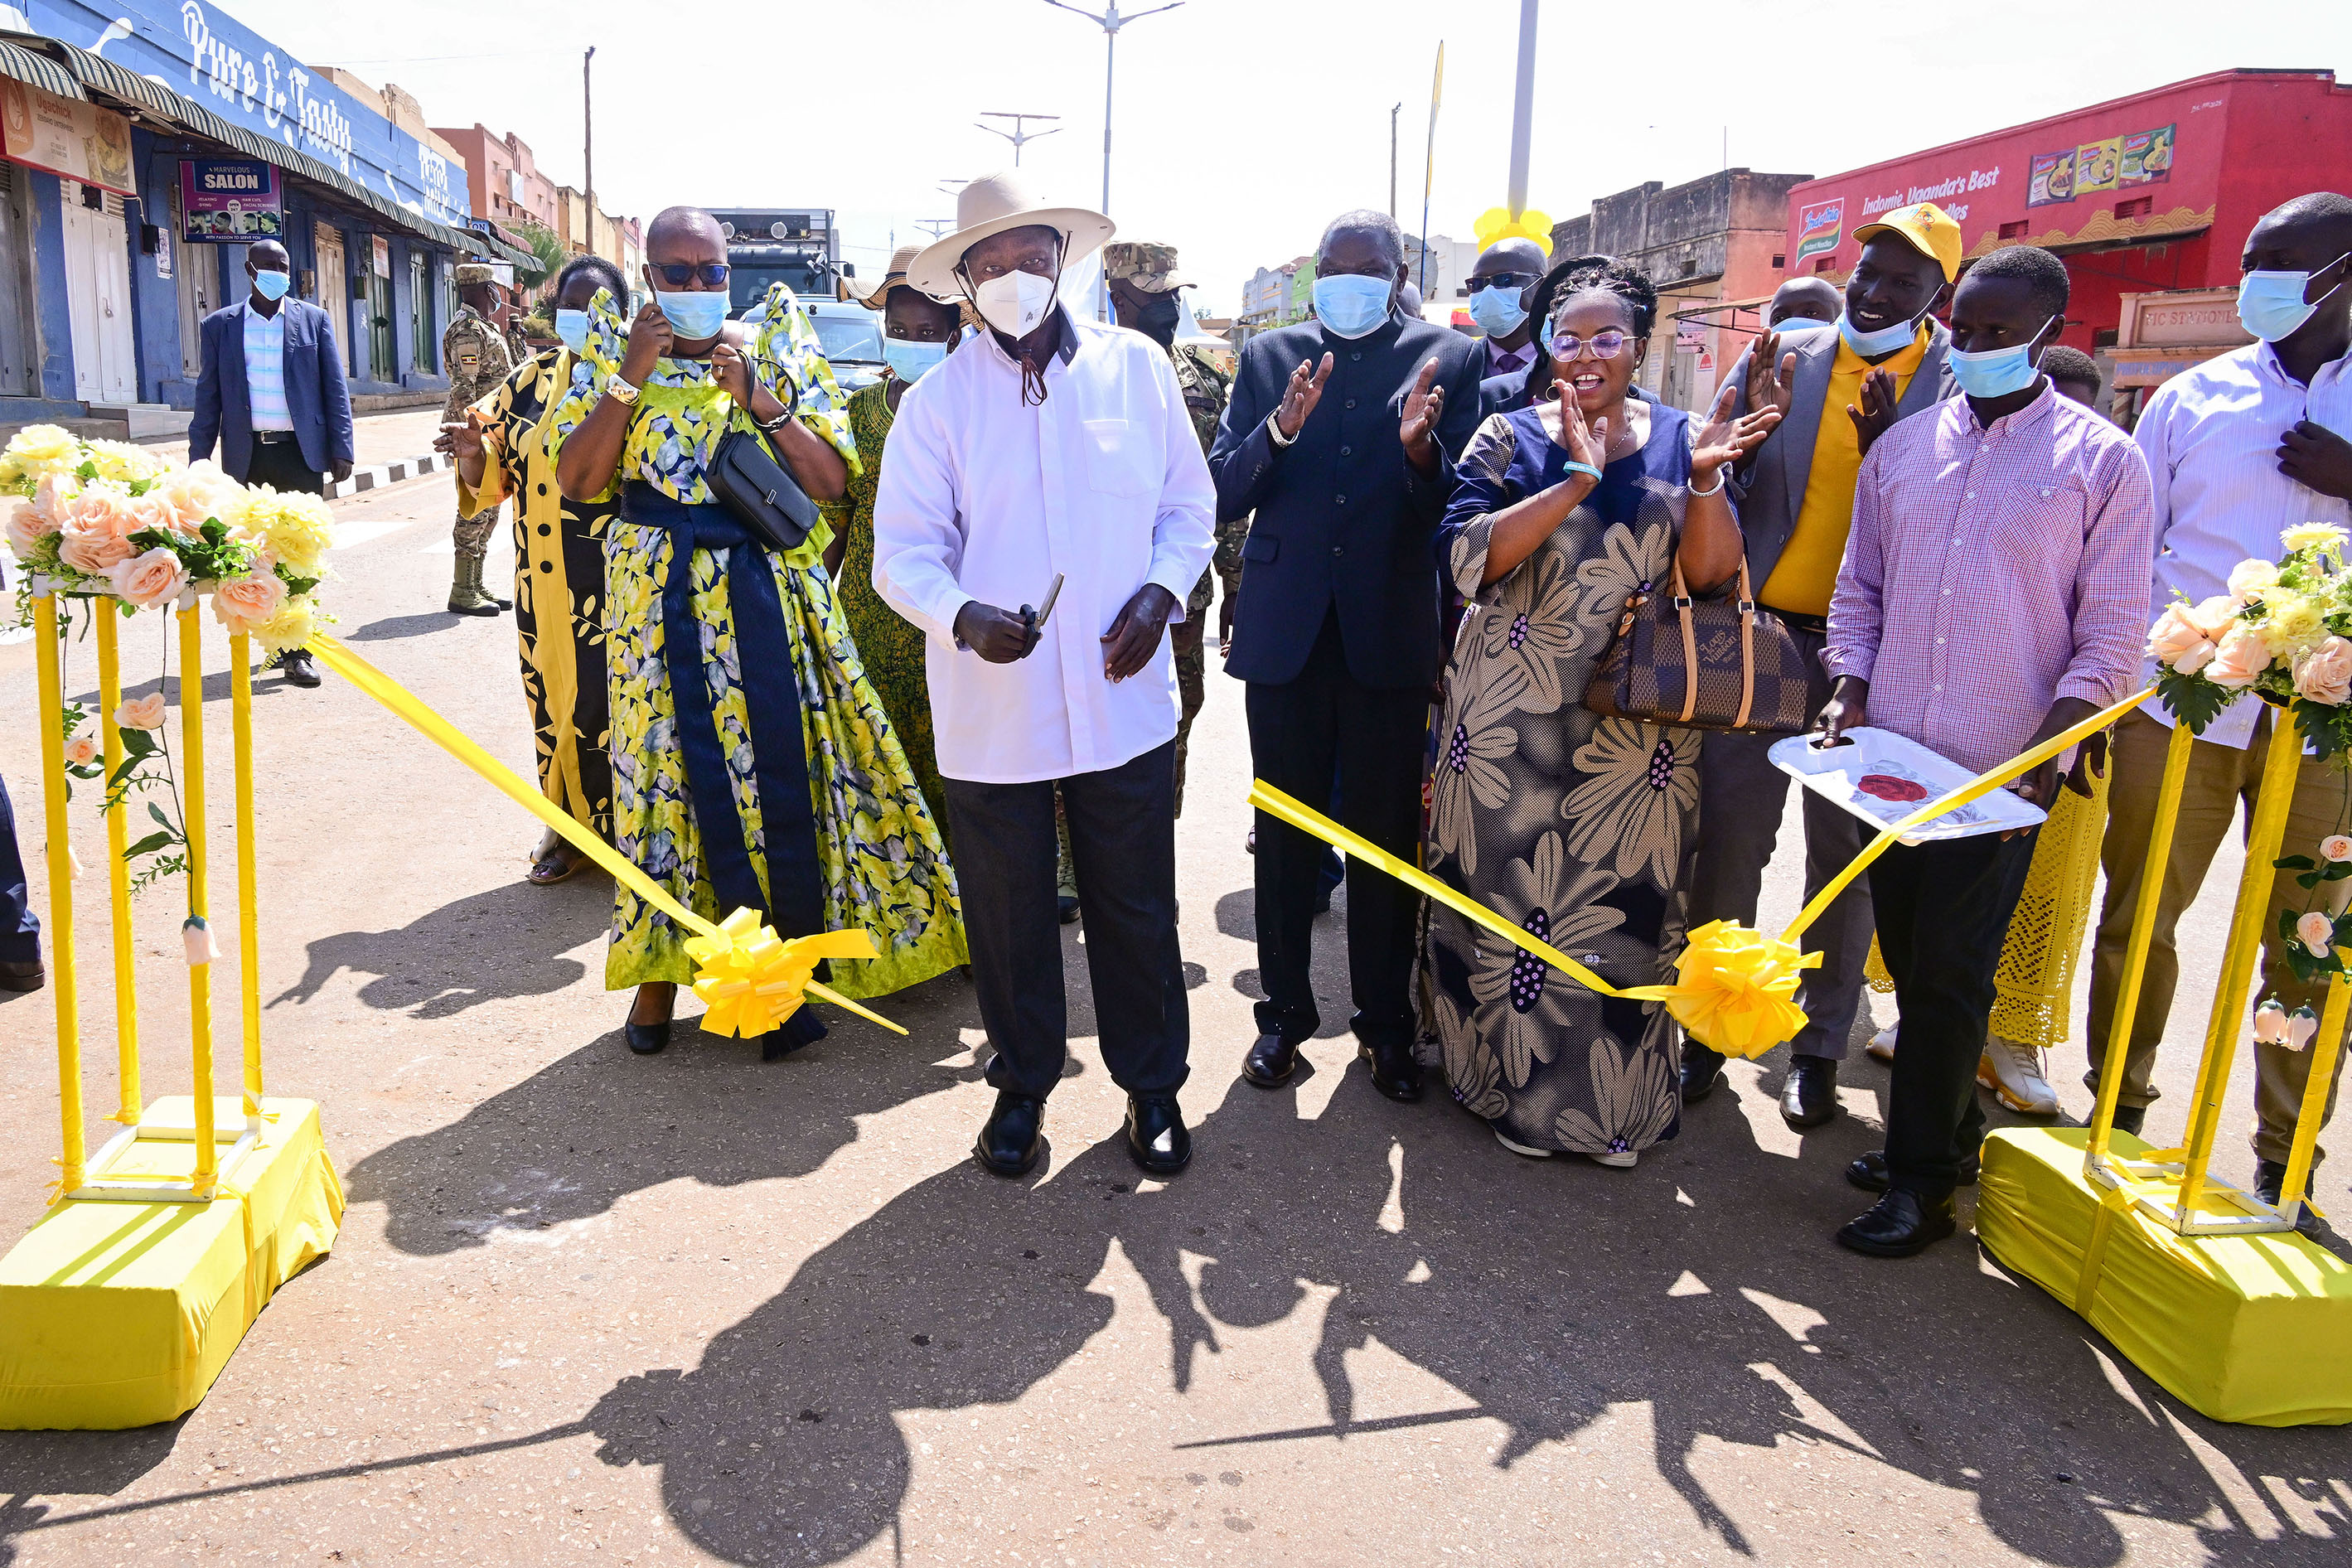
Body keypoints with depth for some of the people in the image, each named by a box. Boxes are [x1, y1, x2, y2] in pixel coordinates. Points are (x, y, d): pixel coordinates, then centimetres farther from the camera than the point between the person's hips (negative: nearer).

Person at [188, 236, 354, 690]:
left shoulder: (313, 320, 7)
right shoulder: (220, 325, 9)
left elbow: (335, 388, 5)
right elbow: (208, 397, 9)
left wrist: (341, 448, -3)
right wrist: (198, 460, 4)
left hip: (300, 452, -1)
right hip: (245, 455, 2)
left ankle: (295, 650, 0)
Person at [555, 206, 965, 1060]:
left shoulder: (778, 347, 5)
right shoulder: (615, 353, 6)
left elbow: (832, 480, -3)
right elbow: (577, 481, -5)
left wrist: (757, 399, -14)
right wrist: (631, 375, -11)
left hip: (769, 597, 0)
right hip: (662, 601, 0)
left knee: (782, 775, 0)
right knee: (667, 771, 5)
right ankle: (659, 962, 21)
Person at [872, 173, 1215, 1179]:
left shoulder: (1136, 368, 4)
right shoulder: (939, 398, 0)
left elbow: (1188, 502, 10)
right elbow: (905, 549, -4)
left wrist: (1162, 590, -9)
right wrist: (962, 616, -24)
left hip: (1123, 697, 1)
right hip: (991, 708, 0)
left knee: (1137, 907, 11)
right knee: (1008, 915, 12)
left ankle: (1153, 1086, 31)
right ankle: (1021, 1086, 33)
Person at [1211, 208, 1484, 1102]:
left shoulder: (1451, 359, 2)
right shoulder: (1269, 357, 6)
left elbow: (1461, 507, -3)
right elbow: (1221, 497, -1)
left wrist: (1422, 448, -23)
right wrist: (1280, 429, -18)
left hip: (1391, 633, -1)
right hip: (1285, 632, 1)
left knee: (1386, 836, 7)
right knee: (1285, 832, 11)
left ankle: (1386, 1024, 22)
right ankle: (1285, 1012, 25)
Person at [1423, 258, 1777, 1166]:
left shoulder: (1677, 440, 6)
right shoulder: (1512, 438, 0)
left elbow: (1710, 573, -1)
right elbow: (1465, 557, -15)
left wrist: (1706, 478, -16)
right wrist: (1577, 480, -20)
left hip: (1636, 728, 2)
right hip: (1512, 722, -1)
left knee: (1624, 906, 7)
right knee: (1505, 896, 6)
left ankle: (1613, 1100, 26)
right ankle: (1506, 1080, 26)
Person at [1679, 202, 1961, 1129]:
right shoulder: (1779, 360, 3)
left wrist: (1886, 446, -22)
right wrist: (1751, 425, -14)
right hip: (1762, 635, 1)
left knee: (1849, 850, 9)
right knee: (1730, 835, 3)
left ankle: (1819, 1044, 24)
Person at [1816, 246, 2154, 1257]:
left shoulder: (2102, 461, -2)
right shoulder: (1901, 449, 10)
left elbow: (2112, 634, -4)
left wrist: (2051, 749, -14)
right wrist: (1849, 688, 1)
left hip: (2000, 772, -4)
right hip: (1887, 758, 5)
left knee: (1951, 977, -1)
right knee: (1908, 959, 13)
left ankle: (1921, 1180, 12)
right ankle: (1949, 1130, 33)